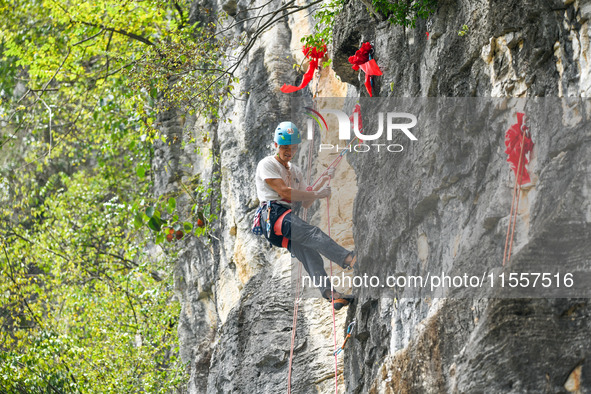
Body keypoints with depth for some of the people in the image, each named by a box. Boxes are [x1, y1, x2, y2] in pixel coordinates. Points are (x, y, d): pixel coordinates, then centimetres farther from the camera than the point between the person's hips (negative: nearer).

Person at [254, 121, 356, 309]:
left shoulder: (296, 171, 26)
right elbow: (284, 192, -10)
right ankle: (347, 259, -46)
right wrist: (317, 194, -7)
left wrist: (323, 182, 11)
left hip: (288, 220, 8)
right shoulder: (267, 165, 2)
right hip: (272, 215, -8)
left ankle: (328, 292, -31)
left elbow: (305, 203, 22)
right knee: (311, 233, -29)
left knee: (309, 253, -16)